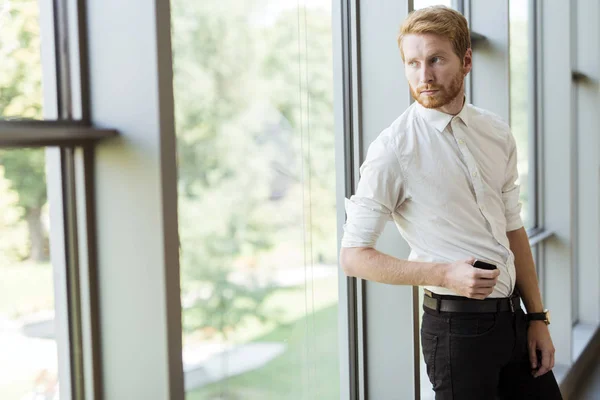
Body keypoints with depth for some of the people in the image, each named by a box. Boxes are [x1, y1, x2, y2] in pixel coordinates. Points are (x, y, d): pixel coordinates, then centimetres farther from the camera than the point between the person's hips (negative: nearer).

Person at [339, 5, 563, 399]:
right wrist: (445, 274, -20)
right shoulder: (392, 150, -13)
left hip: (513, 317, 6)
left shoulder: (497, 134, 4)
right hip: (457, 323, -5)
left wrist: (538, 318, 9)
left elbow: (513, 230, 11)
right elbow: (354, 257, -12)